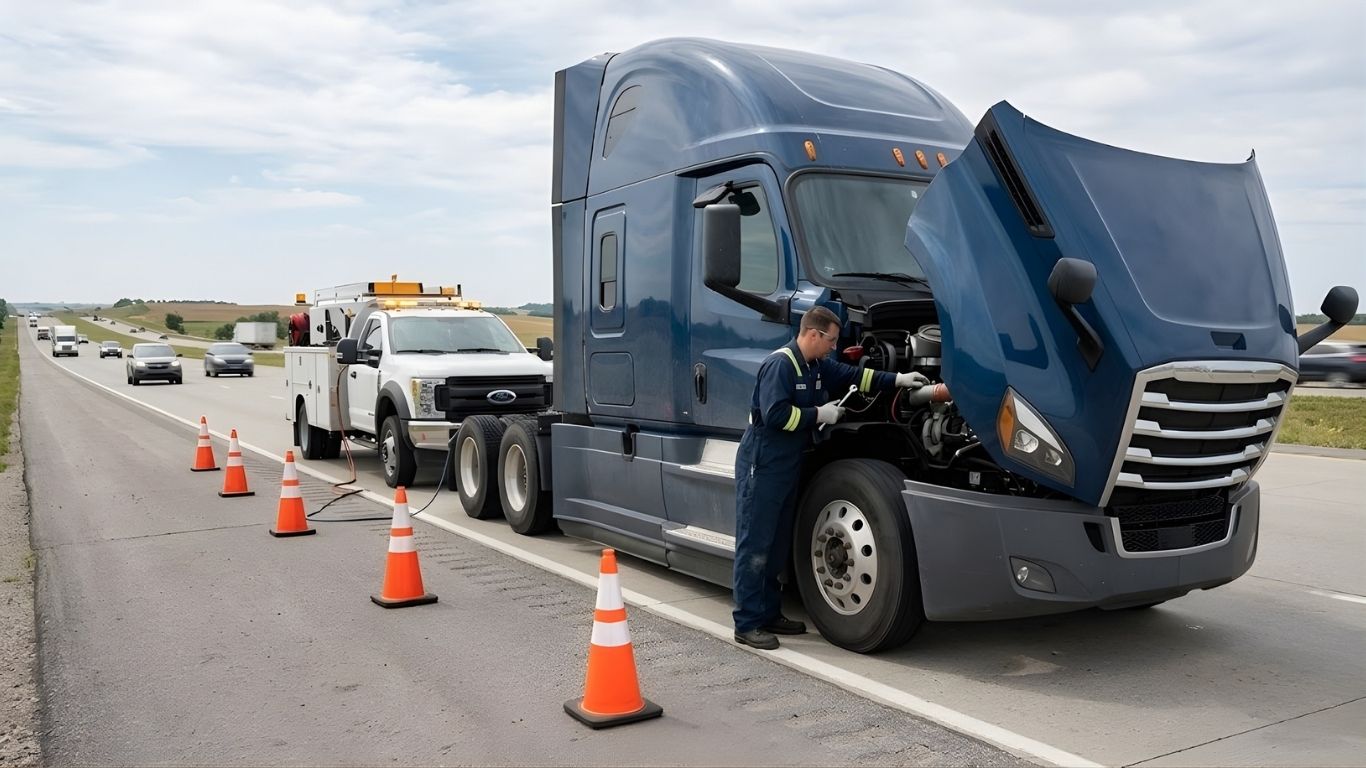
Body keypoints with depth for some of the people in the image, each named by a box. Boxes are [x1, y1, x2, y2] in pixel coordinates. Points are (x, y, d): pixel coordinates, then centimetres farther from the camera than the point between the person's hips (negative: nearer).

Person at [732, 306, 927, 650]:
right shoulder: (780, 364, -17)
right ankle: (747, 624, 0)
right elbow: (776, 414, -25)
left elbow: (853, 376, 20)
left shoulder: (818, 366, 12)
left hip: (788, 465, 10)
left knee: (778, 545, 15)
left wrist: (897, 380, 12)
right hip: (762, 465, -10)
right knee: (754, 545, -5)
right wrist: (819, 415, -15)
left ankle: (770, 613, 25)